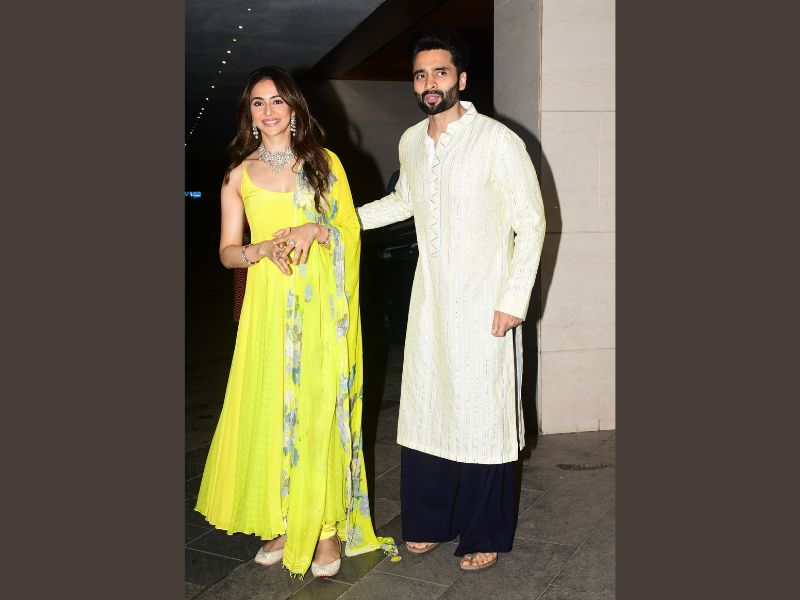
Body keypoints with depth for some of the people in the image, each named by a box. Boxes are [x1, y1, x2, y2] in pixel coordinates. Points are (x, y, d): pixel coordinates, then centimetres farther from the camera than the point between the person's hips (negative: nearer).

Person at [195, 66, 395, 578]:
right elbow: (227, 251, 8)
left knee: (322, 407, -1)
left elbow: (352, 230, 6)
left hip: (322, 304, -1)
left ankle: (328, 526, 12)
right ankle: (283, 522, 18)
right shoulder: (239, 175, 9)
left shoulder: (324, 162, 7)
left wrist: (316, 230, -14)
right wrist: (265, 248, -12)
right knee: (271, 408, 3)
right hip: (270, 304, 1)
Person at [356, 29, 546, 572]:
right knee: (426, 409, 11)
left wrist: (513, 301, -14)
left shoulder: (498, 141, -12)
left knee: (482, 415, 2)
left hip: (484, 306, -6)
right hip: (429, 302, 6)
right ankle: (431, 521, 28)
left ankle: (486, 536, 19)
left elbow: (531, 223, -10)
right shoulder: (411, 142, 8)